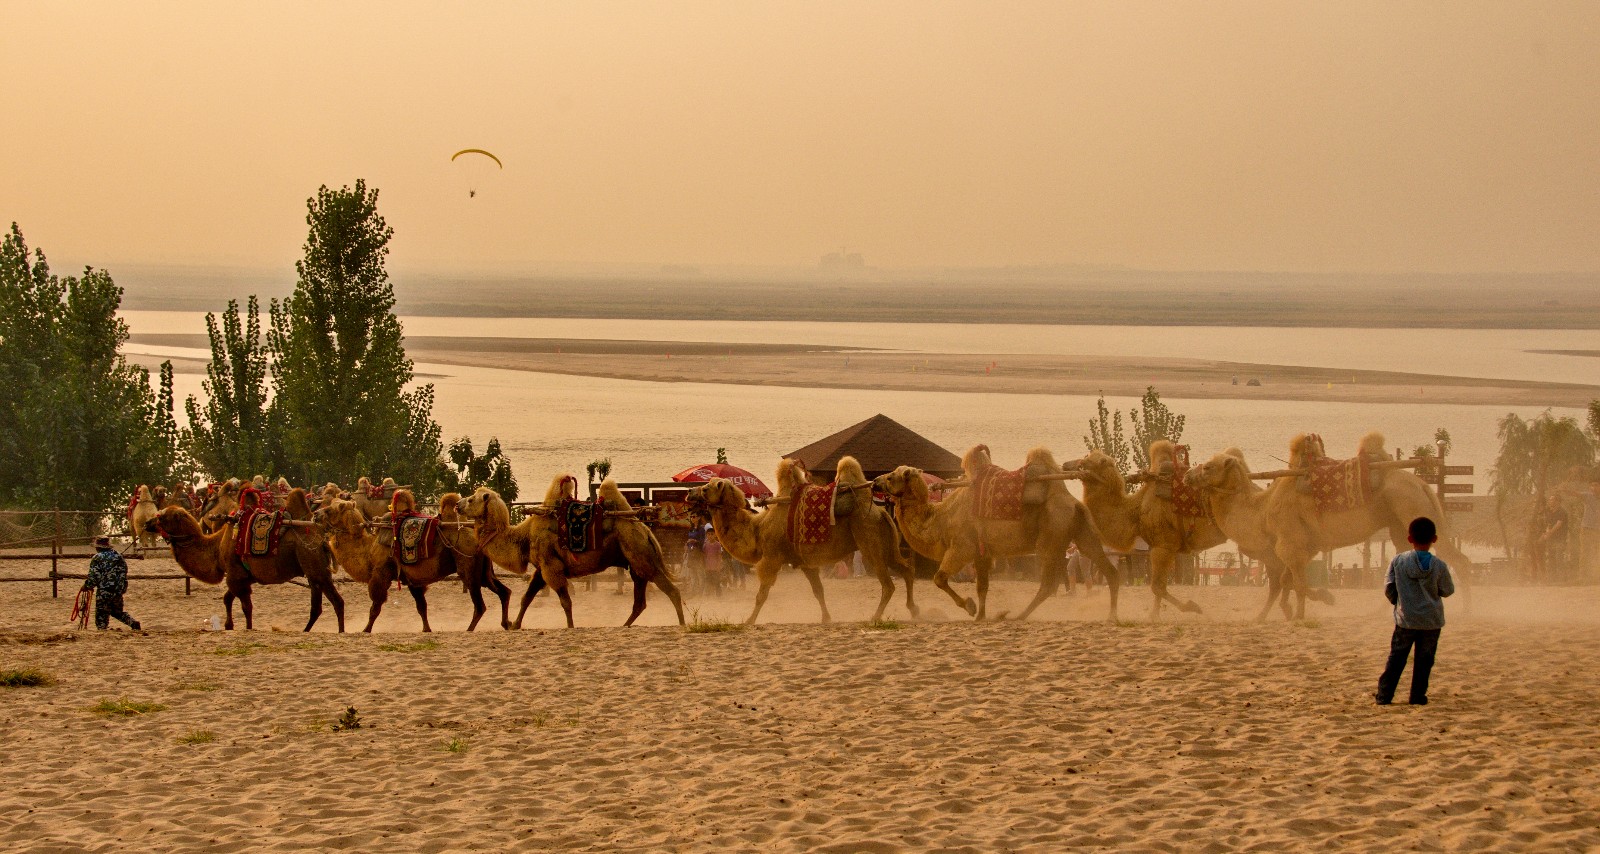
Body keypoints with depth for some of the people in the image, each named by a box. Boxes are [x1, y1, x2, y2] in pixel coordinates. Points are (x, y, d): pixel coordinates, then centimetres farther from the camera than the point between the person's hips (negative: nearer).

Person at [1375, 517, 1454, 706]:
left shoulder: (1398, 561, -8)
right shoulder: (1439, 566, -9)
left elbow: (1388, 588, -1)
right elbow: (1447, 590, 3)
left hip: (1405, 619, 0)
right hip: (1431, 621, 0)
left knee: (1396, 658, 8)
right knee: (1424, 660, 9)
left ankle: (1384, 695, 7)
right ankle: (1418, 696, 10)